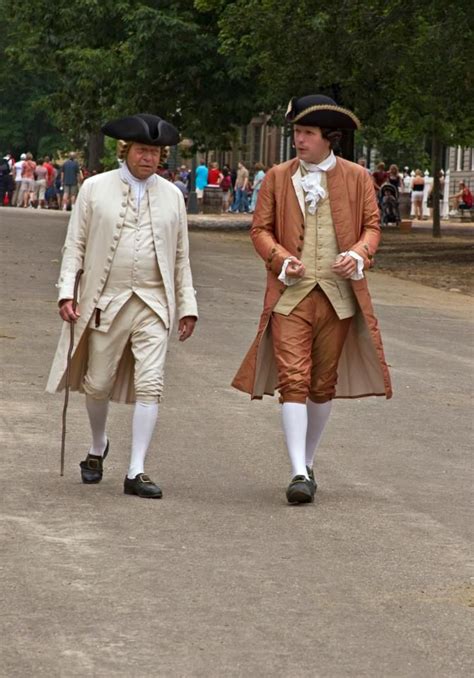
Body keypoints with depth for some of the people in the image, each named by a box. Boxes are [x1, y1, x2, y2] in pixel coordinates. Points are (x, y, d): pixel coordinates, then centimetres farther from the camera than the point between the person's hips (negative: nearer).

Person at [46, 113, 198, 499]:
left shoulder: (172, 195, 9)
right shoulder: (95, 189, 3)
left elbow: (181, 257, 12)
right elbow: (75, 245, 3)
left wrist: (188, 306, 8)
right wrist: (66, 292, -8)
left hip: (154, 304, 1)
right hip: (106, 303, -1)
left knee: (150, 386, -10)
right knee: (97, 385, 7)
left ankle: (136, 472, -7)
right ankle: (98, 447, 36)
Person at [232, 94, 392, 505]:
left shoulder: (357, 178, 6)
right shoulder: (277, 178, 6)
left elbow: (372, 225, 10)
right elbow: (260, 229, 7)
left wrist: (359, 253, -12)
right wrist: (280, 258, -13)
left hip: (338, 296, 1)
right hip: (290, 294, -1)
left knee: (324, 384, 9)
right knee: (293, 381, -12)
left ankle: (308, 462, 26)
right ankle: (299, 473, -16)